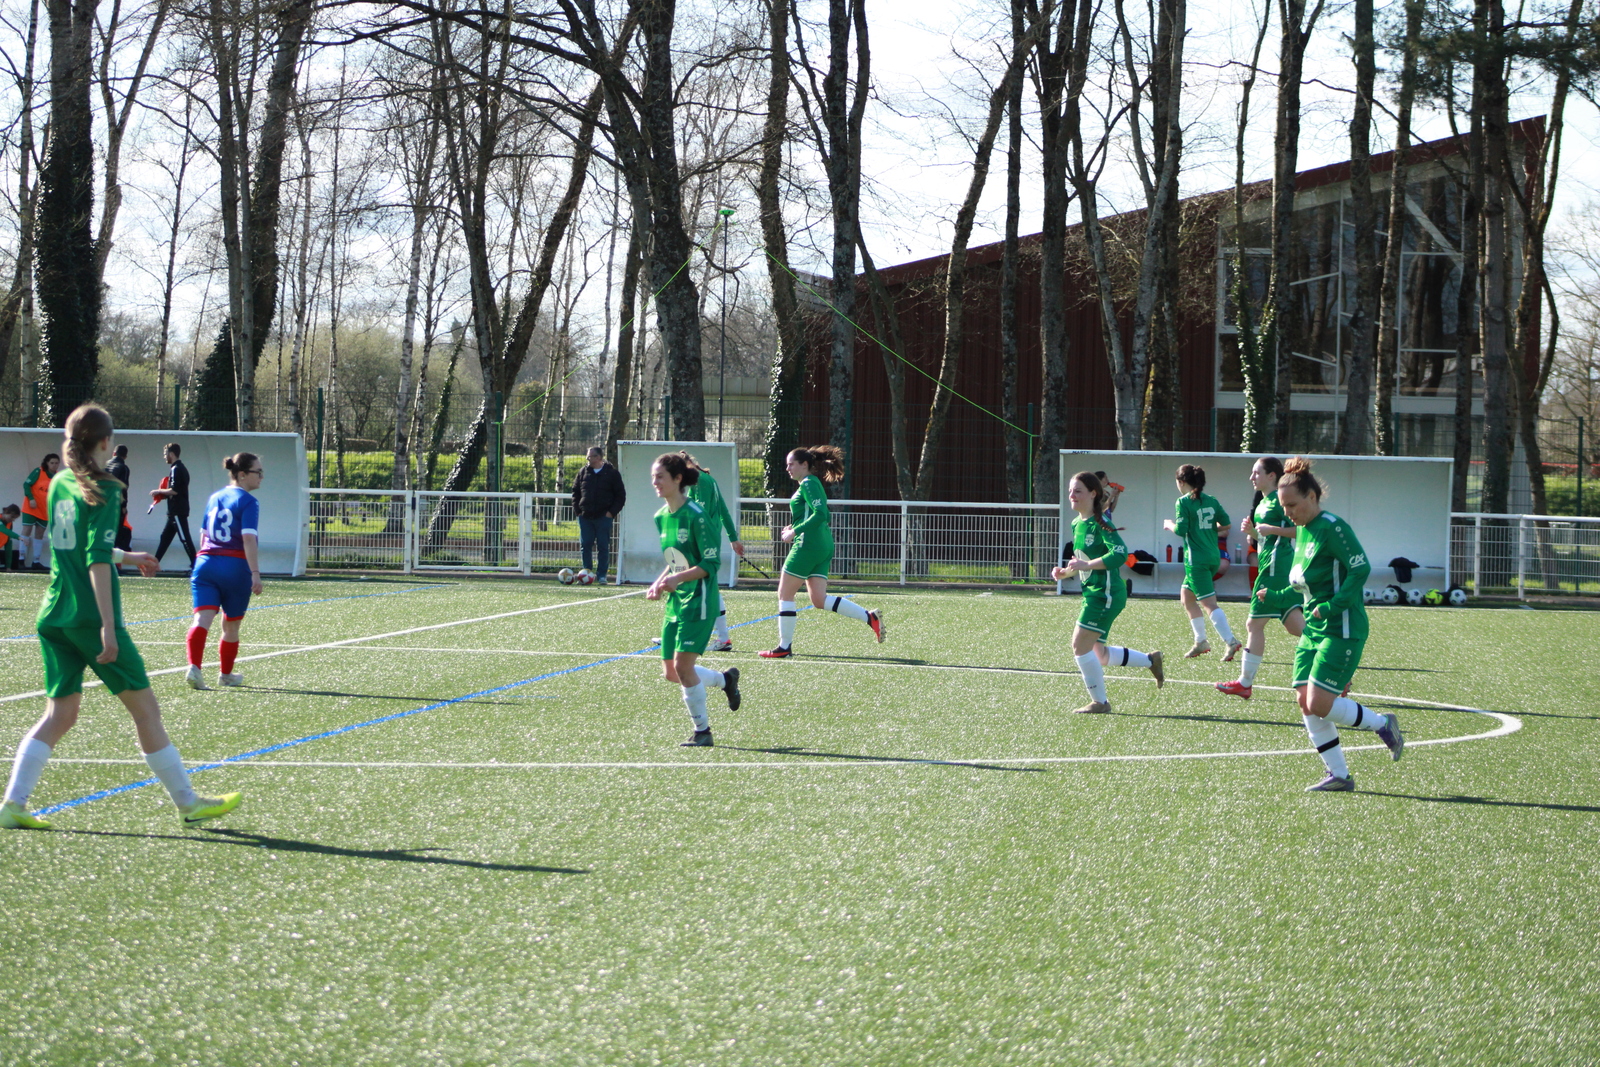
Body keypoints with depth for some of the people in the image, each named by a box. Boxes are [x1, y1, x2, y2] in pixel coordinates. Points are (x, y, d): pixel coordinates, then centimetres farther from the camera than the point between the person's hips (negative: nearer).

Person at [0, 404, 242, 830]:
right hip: (91, 617, -7)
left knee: (59, 714, 9)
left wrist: (128, 557, 40)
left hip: (54, 615, 7)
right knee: (145, 708, 3)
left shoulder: (60, 484, 12)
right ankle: (188, 803, 10)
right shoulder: (103, 491, -10)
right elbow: (97, 560, -19)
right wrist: (108, 628, -22)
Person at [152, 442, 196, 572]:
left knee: (185, 538, -11)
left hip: (178, 511, -11)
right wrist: (163, 495, 17)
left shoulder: (176, 469, -14)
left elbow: (174, 490, -22)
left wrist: (158, 491, -9)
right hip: (177, 511, 11)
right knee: (165, 537, 15)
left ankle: (195, 565, -13)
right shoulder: (181, 468, 17)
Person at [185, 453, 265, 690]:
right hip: (235, 566, -5)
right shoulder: (248, 502, -6)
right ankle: (226, 674, 27)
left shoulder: (214, 498, 15)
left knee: (202, 618, -9)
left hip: (206, 563, 5)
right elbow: (248, 539, -17)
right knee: (231, 626, 13)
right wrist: (255, 573, -21)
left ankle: (194, 666, -30)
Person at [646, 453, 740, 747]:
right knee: (671, 672, 8)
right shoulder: (661, 517, 10)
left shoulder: (695, 515, -15)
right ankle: (725, 679, 33)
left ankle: (702, 731, 1)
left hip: (698, 601, -8)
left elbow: (711, 563, -16)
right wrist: (660, 583, 4)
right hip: (675, 602, 8)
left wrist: (678, 578, -27)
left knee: (683, 666, -14)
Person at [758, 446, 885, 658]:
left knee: (785, 593, 0)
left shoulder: (809, 483, -10)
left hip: (809, 544, -10)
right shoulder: (810, 484, 19)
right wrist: (796, 529, 14)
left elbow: (820, 515, -21)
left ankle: (784, 646, 3)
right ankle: (870, 618, -2)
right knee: (819, 600, 6)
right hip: (823, 545, 10)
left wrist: (795, 532, -19)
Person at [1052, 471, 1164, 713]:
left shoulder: (1100, 523, -14)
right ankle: (1150, 660, 32)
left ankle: (1099, 702, 2)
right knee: (1100, 656, 15)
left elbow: (1120, 553, -27)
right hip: (1093, 593, 10)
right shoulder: (1077, 525, 12)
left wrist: (1086, 565, -28)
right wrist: (1065, 572, 8)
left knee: (1081, 645, -11)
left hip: (1106, 593, -10)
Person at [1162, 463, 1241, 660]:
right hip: (1213, 557, 8)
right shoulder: (1211, 501, 9)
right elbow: (1226, 523, 6)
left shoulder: (1184, 502, -9)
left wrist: (1170, 524, 4)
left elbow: (1181, 530, -16)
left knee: (1209, 603, -10)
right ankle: (1201, 642, 21)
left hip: (1197, 560, -8)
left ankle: (1231, 641, -21)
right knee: (1187, 598, 20)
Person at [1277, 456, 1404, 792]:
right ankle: (1339, 775, 8)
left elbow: (1361, 568, -21)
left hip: (1342, 630, -9)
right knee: (1305, 701, 1)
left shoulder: (1332, 528, -14)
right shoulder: (1301, 531, 13)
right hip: (1313, 628, 9)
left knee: (1319, 704, -14)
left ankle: (1382, 724, 9)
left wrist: (1332, 606, -23)